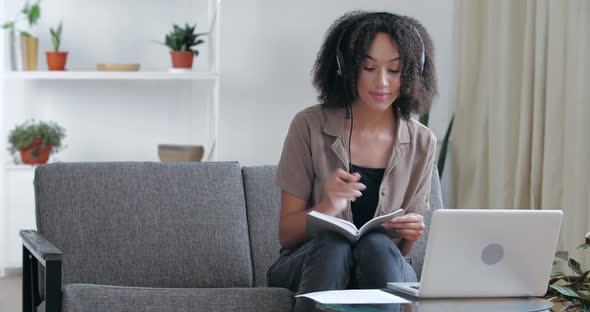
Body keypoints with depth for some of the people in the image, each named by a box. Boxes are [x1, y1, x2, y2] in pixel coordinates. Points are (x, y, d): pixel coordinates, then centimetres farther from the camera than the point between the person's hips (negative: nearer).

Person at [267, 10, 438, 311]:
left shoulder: (421, 143, 0)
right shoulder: (309, 126, -6)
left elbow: (400, 250, 7)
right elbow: (286, 234, -5)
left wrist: (410, 235, -18)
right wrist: (326, 208, -26)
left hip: (380, 265, 1)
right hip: (307, 264, -1)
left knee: (378, 246, -33)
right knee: (333, 244, -35)